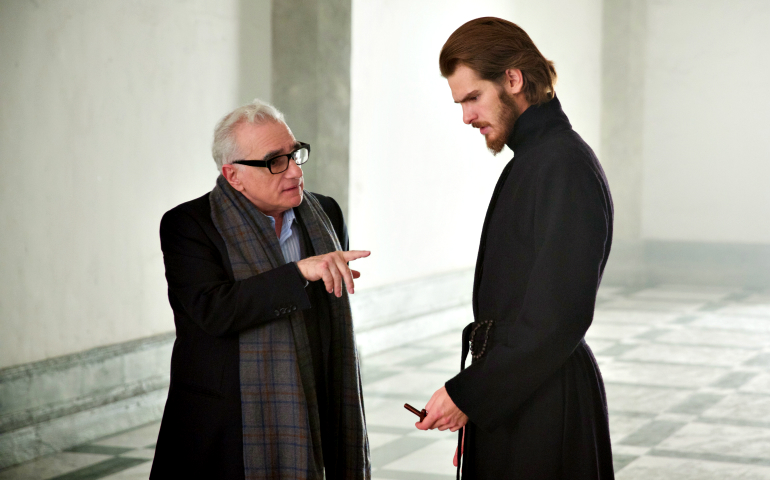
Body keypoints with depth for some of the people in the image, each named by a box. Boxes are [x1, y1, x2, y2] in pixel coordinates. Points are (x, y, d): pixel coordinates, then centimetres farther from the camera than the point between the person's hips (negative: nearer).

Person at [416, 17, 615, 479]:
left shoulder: (565, 166, -16)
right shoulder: (532, 160, 15)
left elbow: (559, 316, -22)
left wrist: (466, 394, -17)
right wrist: (473, 406, 15)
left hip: (544, 407, -9)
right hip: (510, 398, 9)